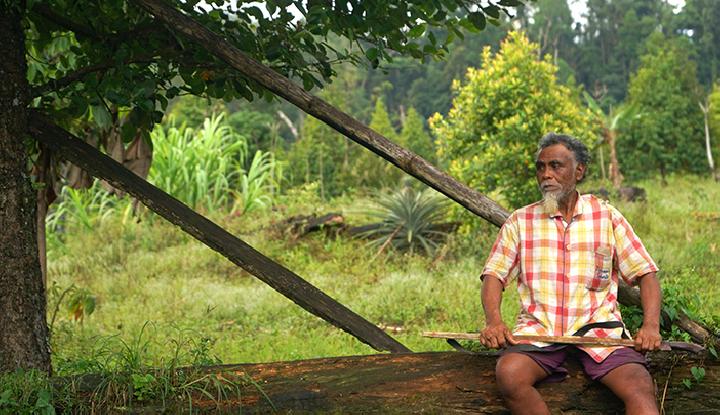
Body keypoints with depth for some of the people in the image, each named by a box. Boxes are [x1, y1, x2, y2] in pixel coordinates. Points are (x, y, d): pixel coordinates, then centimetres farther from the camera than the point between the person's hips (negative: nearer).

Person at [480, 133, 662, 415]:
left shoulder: (607, 216, 10)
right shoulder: (520, 221, 12)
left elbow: (645, 274, 9)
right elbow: (494, 275, 7)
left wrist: (651, 326, -9)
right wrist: (493, 320, -14)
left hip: (598, 328, 0)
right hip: (538, 328, 1)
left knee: (641, 388, -30)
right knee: (508, 374, -32)